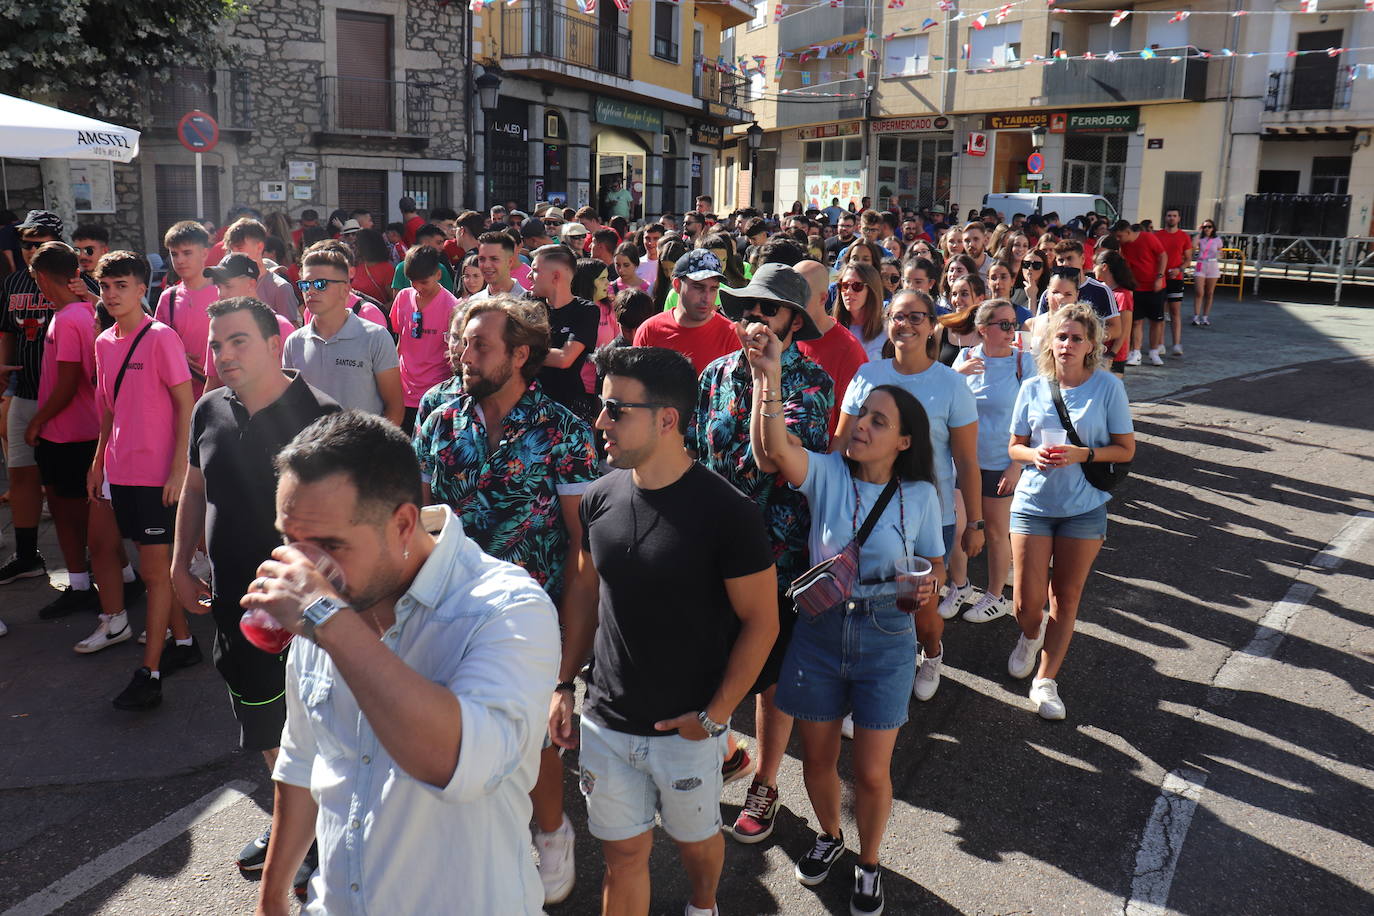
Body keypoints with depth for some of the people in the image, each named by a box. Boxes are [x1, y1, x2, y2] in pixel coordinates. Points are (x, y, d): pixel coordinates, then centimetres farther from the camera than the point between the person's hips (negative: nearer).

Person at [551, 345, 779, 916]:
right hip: (606, 722, 3)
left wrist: (714, 716, -13)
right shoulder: (599, 498, -5)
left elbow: (761, 621, -12)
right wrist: (564, 684, 6)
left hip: (688, 731, -3)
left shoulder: (726, 511, -19)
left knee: (695, 840, 20)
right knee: (624, 853, 15)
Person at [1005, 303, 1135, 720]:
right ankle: (1030, 636, 35)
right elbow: (1014, 447, 8)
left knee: (1066, 598, 7)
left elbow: (1126, 449, -3)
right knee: (1027, 602, 0)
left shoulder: (1108, 387, -4)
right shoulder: (1033, 388, 1)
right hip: (1033, 502, 1)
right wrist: (1034, 455, -14)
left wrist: (1082, 454, -19)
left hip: (1084, 508, -1)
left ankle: (1046, 680, 20)